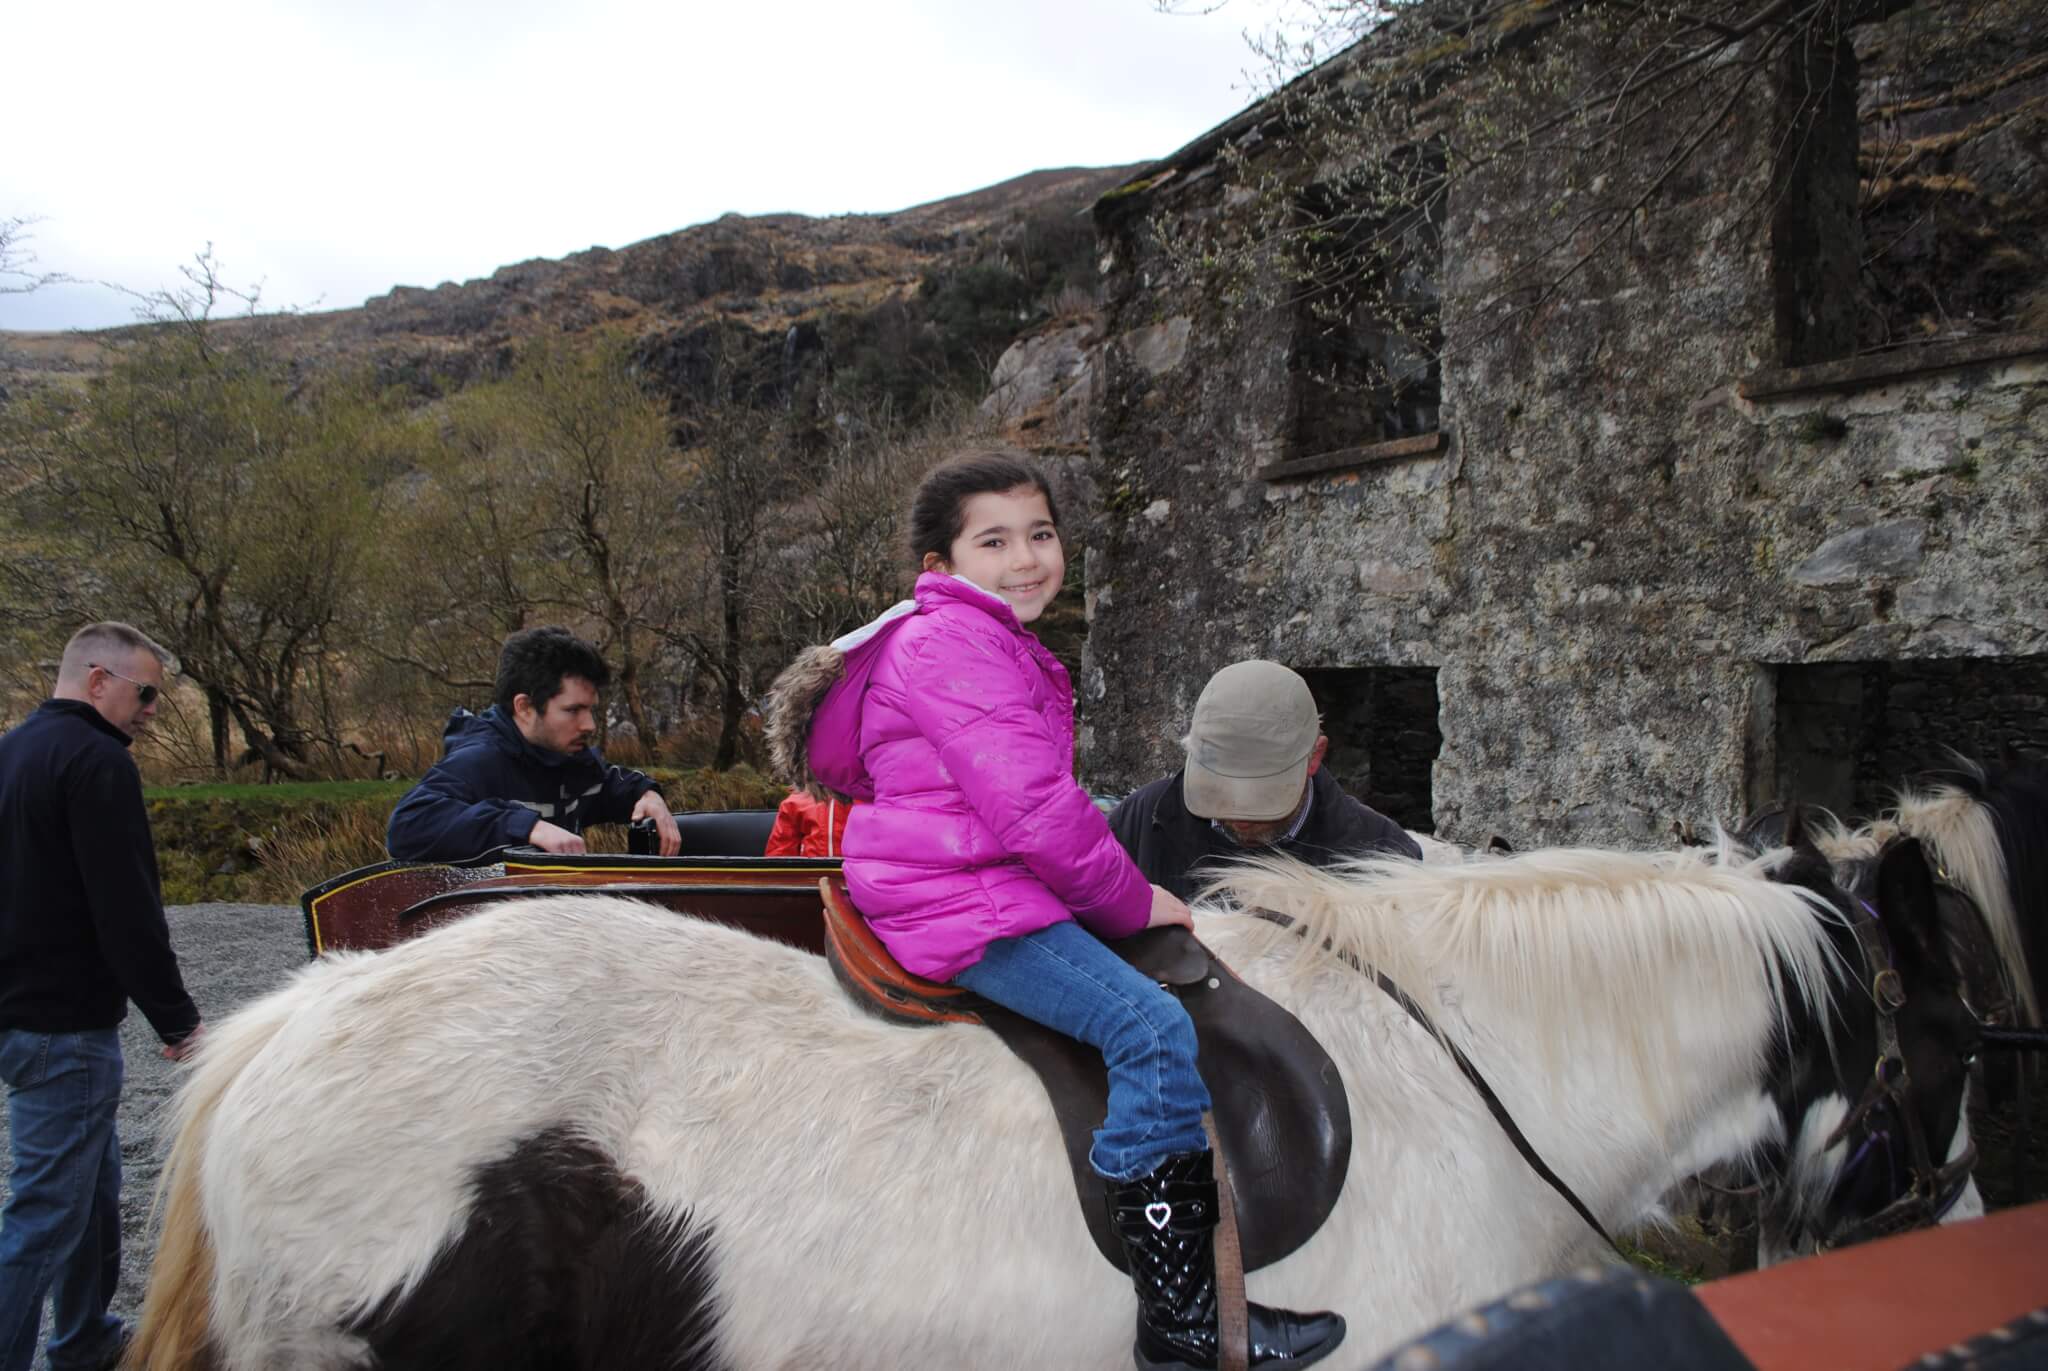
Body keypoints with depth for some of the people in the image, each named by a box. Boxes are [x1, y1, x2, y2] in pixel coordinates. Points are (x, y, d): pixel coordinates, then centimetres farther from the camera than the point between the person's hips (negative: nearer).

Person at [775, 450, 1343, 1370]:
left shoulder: (1001, 647, 20)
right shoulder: (954, 644, -14)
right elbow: (1029, 805, -22)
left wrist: (1120, 889, 14)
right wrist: (1128, 901, -11)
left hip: (994, 879, 11)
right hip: (965, 905, -11)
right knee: (1153, 1027, -22)